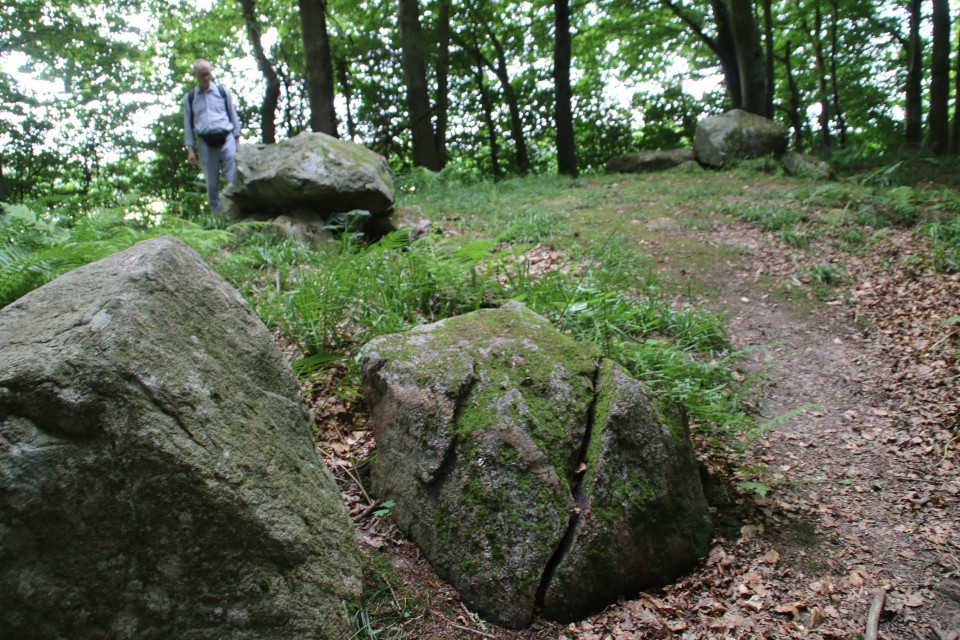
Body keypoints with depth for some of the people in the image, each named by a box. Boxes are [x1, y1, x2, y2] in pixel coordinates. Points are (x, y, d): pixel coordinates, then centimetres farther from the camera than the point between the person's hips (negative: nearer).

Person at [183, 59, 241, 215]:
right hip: (205, 142, 1)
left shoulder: (223, 92, 9)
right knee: (211, 185, 2)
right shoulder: (189, 97, 11)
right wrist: (190, 149, 7)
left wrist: (237, 140, 9)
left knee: (233, 180, -9)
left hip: (225, 139, -1)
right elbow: (188, 124, 12)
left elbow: (233, 115, 14)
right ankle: (217, 218, 9)